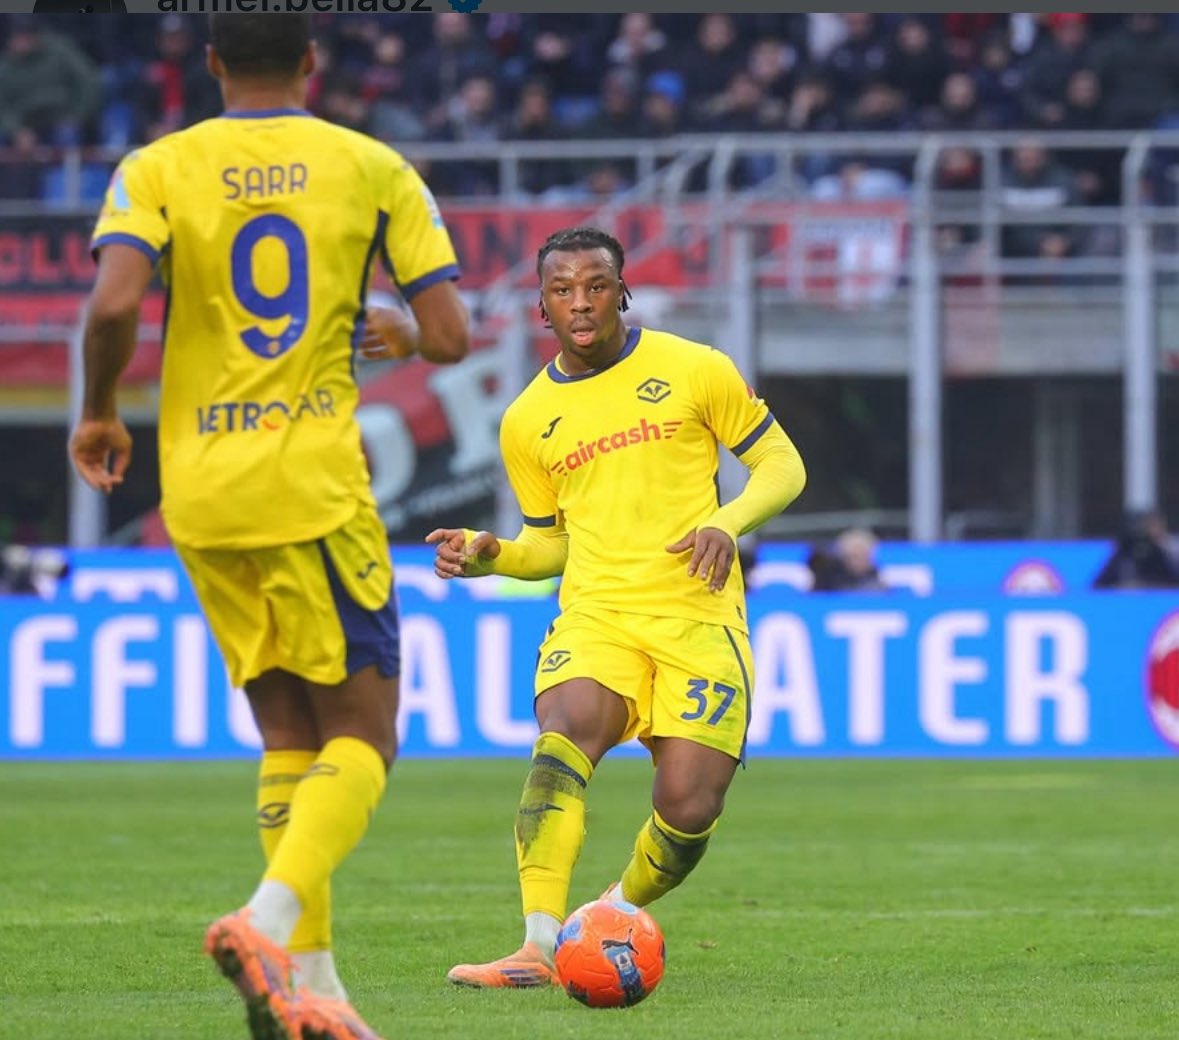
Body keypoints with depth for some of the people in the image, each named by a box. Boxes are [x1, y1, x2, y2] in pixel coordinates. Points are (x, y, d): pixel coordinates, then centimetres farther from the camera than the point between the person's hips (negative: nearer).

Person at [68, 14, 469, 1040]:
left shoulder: (157, 170, 2)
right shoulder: (372, 169, 1)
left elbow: (113, 303, -15)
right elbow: (451, 336, -3)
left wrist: (98, 415, 2)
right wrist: (398, 336, 19)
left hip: (200, 492, 3)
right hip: (315, 482, -3)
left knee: (290, 738, 14)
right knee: (362, 736, 2)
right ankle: (269, 919, -22)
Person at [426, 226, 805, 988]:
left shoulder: (693, 369, 4)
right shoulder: (527, 422, 12)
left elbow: (782, 465, 8)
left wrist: (728, 522, -11)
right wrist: (488, 556, 1)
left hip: (699, 617, -1)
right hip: (596, 615, 1)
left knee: (689, 808, -12)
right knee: (566, 730, -30)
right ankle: (540, 946, -40)